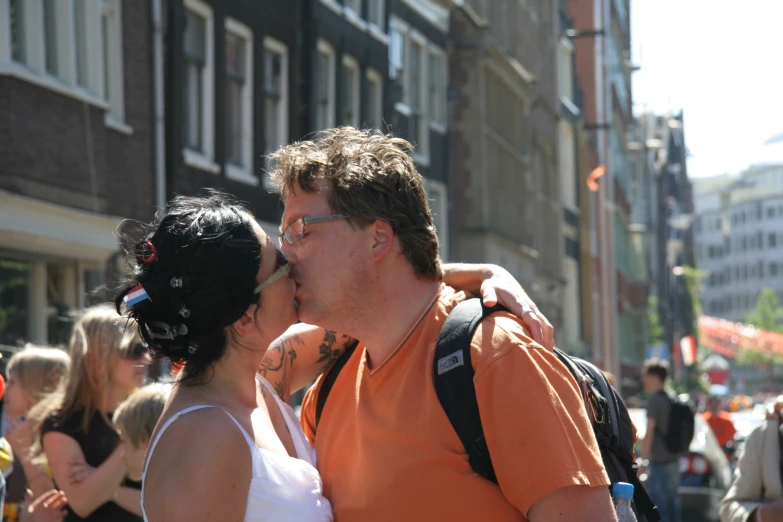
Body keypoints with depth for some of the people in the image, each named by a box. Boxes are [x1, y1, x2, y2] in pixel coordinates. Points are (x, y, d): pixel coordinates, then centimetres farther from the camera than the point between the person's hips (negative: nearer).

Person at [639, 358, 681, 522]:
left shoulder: (655, 400, -12)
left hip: (659, 461, -8)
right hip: (673, 459, 8)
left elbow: (650, 432, -16)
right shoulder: (672, 399, 13)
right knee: (672, 501, 10)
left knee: (658, 504, -7)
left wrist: (643, 458, -13)